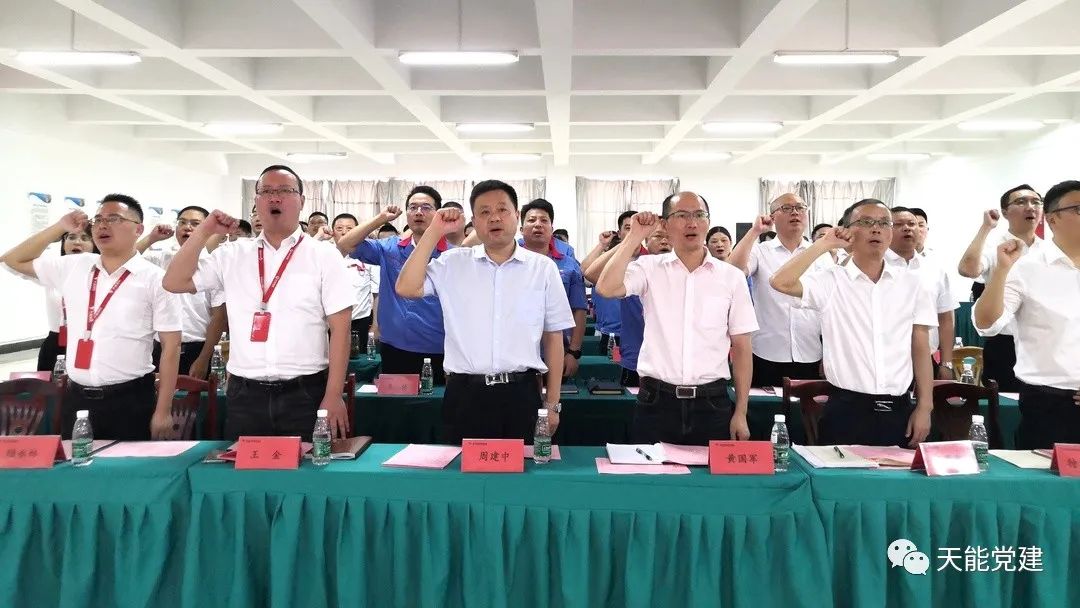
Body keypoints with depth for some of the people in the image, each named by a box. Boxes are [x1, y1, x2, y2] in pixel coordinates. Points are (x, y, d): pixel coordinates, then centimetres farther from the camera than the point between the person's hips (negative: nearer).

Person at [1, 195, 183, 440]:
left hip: (129, 401, -5)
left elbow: (171, 346, -8)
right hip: (76, 398, 5)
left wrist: (163, 412, -10)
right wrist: (59, 228, 8)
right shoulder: (73, 267, 8)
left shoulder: (154, 279, -7)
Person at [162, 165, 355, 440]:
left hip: (305, 394, -2)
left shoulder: (324, 256, -1)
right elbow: (174, 283, 7)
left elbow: (340, 328, -4)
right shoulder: (232, 255, 9)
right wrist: (204, 232, -1)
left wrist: (333, 396, -9)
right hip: (245, 395, 3)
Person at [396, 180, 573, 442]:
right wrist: (434, 232, -5)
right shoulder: (453, 263, 6)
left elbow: (553, 337, 7)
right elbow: (406, 288, -7)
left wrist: (552, 403, 6)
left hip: (521, 394, 0)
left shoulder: (543, 268, 5)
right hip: (465, 394, 0)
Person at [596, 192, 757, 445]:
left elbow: (741, 348, 6)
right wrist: (635, 237, -10)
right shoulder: (649, 268, 1)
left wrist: (741, 413, 3)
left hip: (711, 404, 1)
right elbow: (607, 288, -17)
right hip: (656, 402, -1)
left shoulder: (732, 277, 4)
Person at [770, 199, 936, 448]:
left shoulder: (911, 283, 6)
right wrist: (825, 244, -12)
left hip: (898, 411, 3)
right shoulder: (831, 281, -3)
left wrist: (924, 407, 3)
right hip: (845, 409, -3)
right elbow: (781, 283, -20)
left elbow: (921, 348, 8)